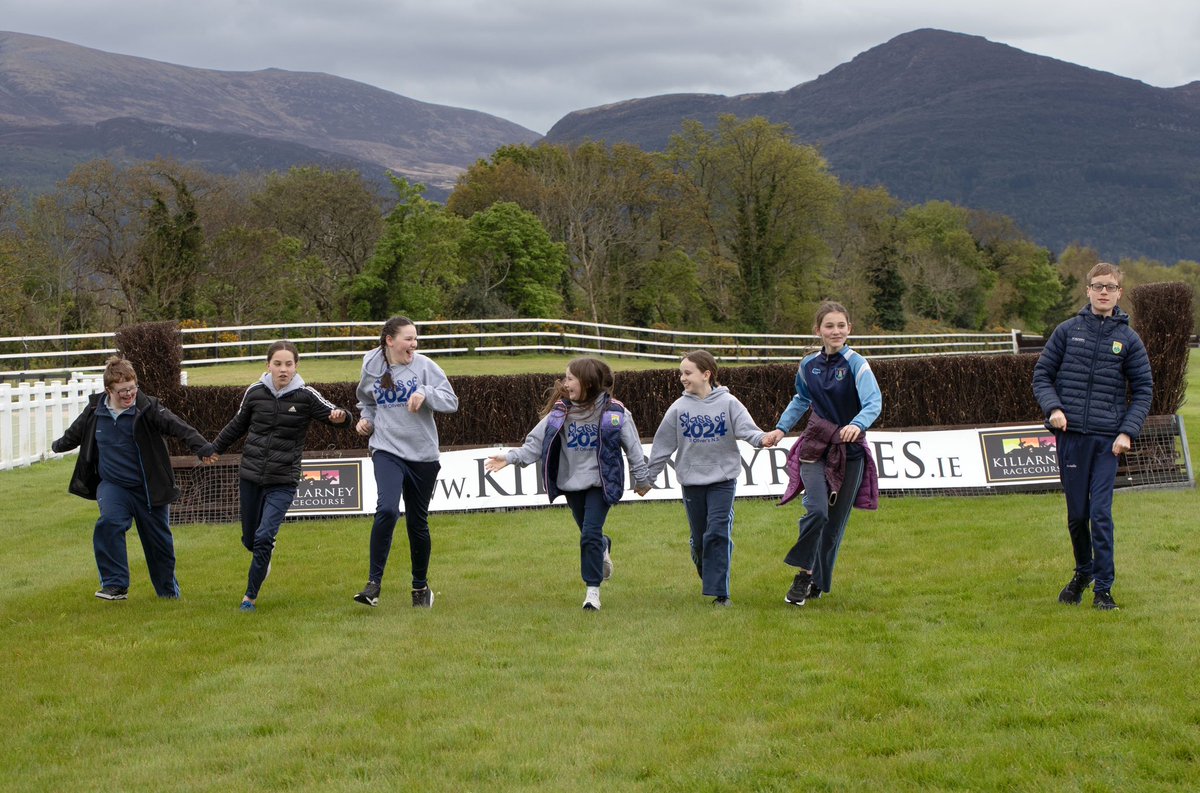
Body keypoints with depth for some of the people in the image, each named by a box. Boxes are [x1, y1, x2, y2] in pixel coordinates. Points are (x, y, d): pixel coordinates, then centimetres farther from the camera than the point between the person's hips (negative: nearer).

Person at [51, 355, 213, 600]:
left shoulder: (147, 408, -14)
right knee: (109, 524, -26)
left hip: (149, 488, -2)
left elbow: (176, 425, -28)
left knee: (159, 540, 8)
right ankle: (115, 585, -18)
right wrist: (60, 445, 38)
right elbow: (76, 432, 20)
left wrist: (200, 445, -43)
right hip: (112, 485, 2)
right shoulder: (95, 411, -3)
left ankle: (168, 590, 31)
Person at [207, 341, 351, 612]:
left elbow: (334, 414, -8)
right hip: (250, 477, 3)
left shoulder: (306, 396, -8)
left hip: (283, 481, -3)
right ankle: (266, 554, 49)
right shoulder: (255, 393, -1)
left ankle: (250, 596, 3)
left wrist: (340, 416, -33)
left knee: (264, 537, -14)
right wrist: (216, 448, 28)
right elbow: (237, 425, 16)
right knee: (250, 539, 12)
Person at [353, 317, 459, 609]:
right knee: (387, 509, -24)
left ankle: (421, 587, 29)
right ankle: (374, 582, -16)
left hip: (423, 454, 0)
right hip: (387, 450, 0)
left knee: (417, 522, 10)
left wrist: (425, 392, -25)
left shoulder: (424, 366, -6)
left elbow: (451, 401, -10)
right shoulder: (372, 368, 2)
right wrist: (366, 418, 5)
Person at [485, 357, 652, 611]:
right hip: (571, 482, 4)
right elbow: (536, 442, -3)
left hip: (600, 482, -4)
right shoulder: (560, 412, -2)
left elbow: (633, 447, 0)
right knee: (589, 534, 15)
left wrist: (642, 478, 7)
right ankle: (604, 548, 51)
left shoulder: (614, 412, -10)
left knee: (591, 534, -14)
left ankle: (593, 589, -4)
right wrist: (510, 457, -16)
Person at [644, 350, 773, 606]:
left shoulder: (727, 403, -3)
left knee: (718, 535, -10)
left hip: (723, 480, -2)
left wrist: (762, 438, -34)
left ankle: (720, 592, -5)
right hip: (691, 481, 2)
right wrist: (648, 477, 8)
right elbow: (663, 444, 6)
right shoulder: (679, 408, 2)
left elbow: (746, 428, -12)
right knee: (699, 538, 7)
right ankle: (708, 576, 34)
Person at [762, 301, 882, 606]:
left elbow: (874, 402, -25)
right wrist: (781, 428, 12)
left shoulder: (856, 364, -11)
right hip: (815, 447, 2)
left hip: (849, 450, -1)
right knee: (817, 511, -20)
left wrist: (857, 424, -44)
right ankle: (803, 574, -7)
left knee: (836, 521, 6)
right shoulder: (809, 365, 3)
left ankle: (818, 582, 21)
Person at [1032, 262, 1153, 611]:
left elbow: (1143, 390, 8)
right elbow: (1042, 375, 9)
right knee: (1077, 513, 8)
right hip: (1071, 435, 1)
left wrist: (1127, 431, -4)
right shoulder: (1067, 331, 6)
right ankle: (1083, 572, 31)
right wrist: (1053, 408, -9)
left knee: (1101, 513, -8)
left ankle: (1103, 588, 0)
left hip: (1107, 439, -1)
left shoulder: (1129, 339, 5)